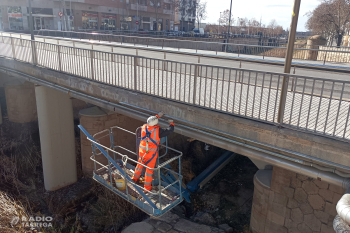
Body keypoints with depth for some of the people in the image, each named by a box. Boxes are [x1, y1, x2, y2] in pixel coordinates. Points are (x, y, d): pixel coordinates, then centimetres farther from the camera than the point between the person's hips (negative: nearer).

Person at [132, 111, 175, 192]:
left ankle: (135, 178, 50)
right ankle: (147, 187, 24)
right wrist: (171, 123, 6)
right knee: (149, 169, 10)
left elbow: (149, 122, 17)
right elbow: (169, 131, -14)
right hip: (151, 153, -5)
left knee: (140, 164, 27)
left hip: (142, 151, 5)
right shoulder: (158, 131, -20)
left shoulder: (144, 127, -5)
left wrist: (157, 116, 25)